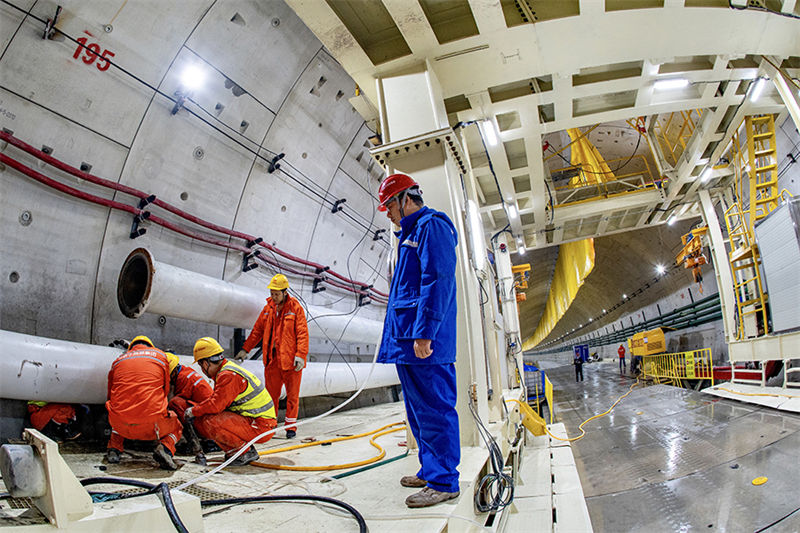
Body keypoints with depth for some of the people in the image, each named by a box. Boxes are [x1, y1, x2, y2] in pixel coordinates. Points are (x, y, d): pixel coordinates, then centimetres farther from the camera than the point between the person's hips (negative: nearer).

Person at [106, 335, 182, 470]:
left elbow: (111, 395, 24)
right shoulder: (160, 355, 12)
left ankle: (114, 448, 18)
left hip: (122, 425, 4)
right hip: (151, 424, -3)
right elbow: (166, 389, 17)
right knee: (176, 427, 28)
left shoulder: (118, 360, 17)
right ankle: (165, 448, -4)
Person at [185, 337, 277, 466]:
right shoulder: (227, 369, 12)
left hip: (261, 426, -10)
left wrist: (193, 411, -5)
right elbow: (216, 398, 21)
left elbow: (216, 405, -22)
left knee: (210, 421, -23)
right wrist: (196, 409, 13)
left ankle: (246, 452, -8)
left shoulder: (228, 376, -19)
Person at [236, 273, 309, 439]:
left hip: (290, 359, -4)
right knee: (271, 394, 9)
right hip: (272, 359, 4)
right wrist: (245, 349, 13)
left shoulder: (295, 308, -4)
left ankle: (291, 426, 16)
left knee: (292, 394, 4)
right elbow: (257, 331, 17)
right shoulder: (268, 308, 10)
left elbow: (303, 333, -8)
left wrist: (300, 354, -16)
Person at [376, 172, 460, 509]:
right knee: (418, 410, 16)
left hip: (424, 342, -11)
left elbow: (438, 281, -19)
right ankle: (430, 471, 29)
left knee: (434, 410, -3)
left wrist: (424, 333, -24)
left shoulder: (432, 226, -8)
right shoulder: (410, 233, 23)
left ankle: (444, 482, 9)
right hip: (406, 341, 11)